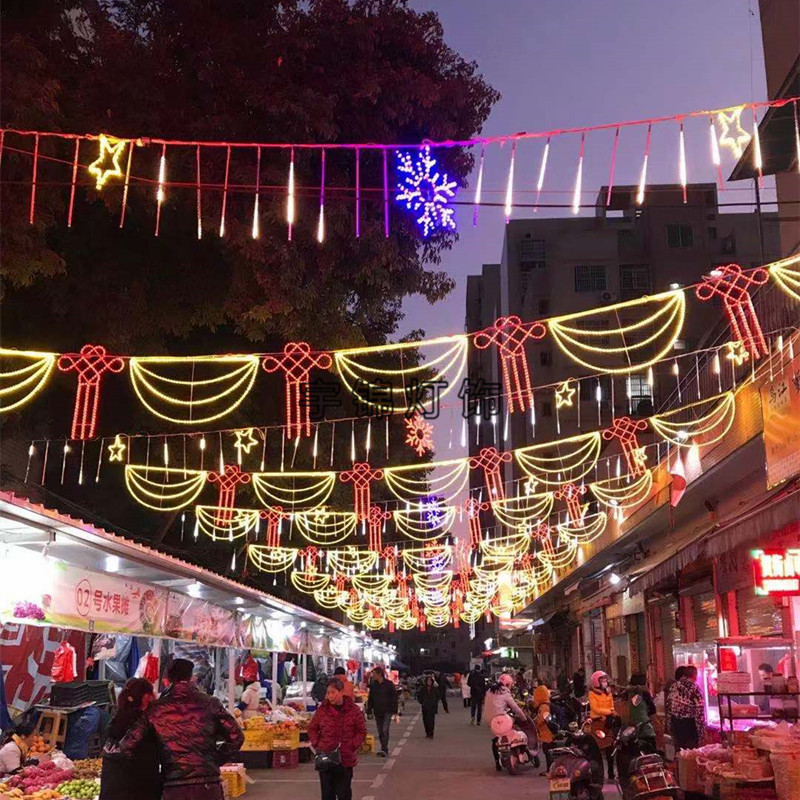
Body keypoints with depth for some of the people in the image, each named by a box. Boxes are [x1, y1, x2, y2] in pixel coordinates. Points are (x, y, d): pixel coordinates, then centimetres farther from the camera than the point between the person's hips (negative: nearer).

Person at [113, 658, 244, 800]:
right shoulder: (209, 703, 1)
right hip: (209, 786, 0)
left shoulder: (155, 709, 0)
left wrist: (110, 749, 16)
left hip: (174, 788, 0)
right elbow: (236, 736, 1)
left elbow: (128, 745, -4)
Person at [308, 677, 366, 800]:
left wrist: (352, 746, -11)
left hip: (345, 759, -2)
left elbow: (362, 732, 0)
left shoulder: (353, 710, -6)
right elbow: (312, 729, 9)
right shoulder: (322, 709, -1)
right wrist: (316, 744, -4)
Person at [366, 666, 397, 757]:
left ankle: (384, 749, -11)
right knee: (380, 731, 8)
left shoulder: (389, 684, -7)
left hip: (387, 711, -5)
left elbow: (394, 697, -4)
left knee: (385, 730, -14)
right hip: (377, 711, 5)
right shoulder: (373, 685, 7)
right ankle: (384, 749, 17)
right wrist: (369, 710, 5)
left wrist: (394, 710, -8)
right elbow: (370, 698, 11)